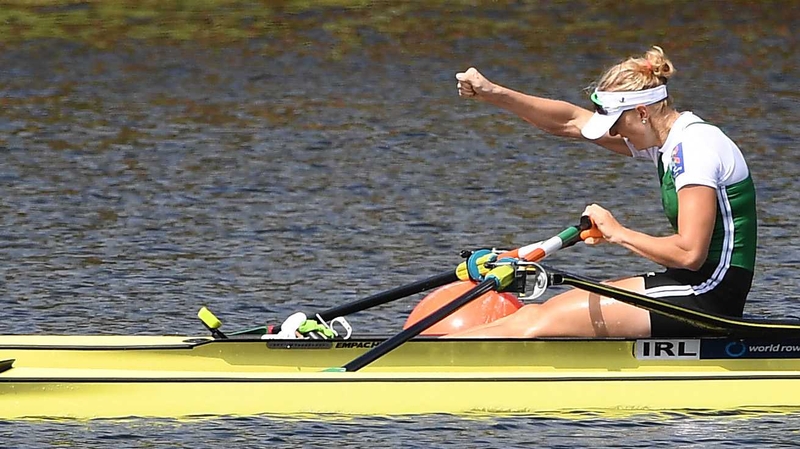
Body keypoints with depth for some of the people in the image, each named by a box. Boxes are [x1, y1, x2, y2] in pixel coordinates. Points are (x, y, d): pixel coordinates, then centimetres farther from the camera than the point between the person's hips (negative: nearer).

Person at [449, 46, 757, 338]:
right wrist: (493, 94, 7)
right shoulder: (669, 139, 12)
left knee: (539, 321, -10)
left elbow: (689, 253, -24)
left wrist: (619, 234, -11)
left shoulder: (695, 147, -17)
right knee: (538, 312, 3)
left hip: (708, 295, -9)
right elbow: (571, 122, 15)